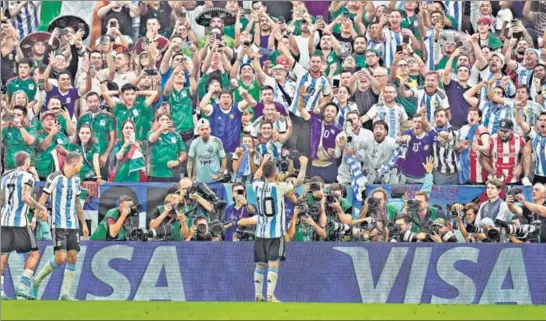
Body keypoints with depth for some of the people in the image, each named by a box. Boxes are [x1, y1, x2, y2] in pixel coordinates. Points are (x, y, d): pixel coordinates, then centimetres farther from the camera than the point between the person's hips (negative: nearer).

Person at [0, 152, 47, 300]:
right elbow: (26, 198, -19)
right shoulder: (27, 177, -6)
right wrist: (41, 208, -5)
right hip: (20, 221, -6)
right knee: (34, 254, 4)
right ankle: (22, 286, -7)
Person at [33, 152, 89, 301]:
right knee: (61, 258, -13)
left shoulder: (76, 179, 11)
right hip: (59, 225, -6)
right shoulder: (54, 177, -9)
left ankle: (65, 293, 4)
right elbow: (43, 198, -6)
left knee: (73, 257, -2)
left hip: (73, 225, 6)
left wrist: (83, 223, 20)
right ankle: (37, 280, 9)